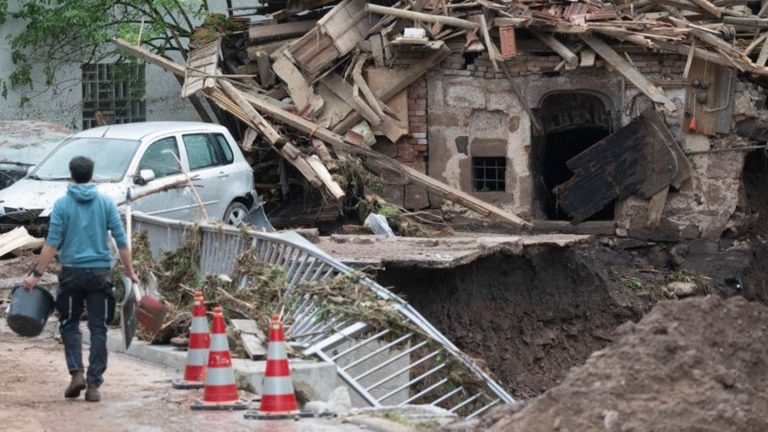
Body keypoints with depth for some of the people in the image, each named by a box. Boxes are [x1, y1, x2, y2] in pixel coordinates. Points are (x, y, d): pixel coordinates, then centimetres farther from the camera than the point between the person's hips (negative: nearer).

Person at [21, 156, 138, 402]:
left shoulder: (62, 204, -3)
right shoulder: (106, 203, 3)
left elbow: (52, 243, -7)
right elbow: (121, 240, 0)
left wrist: (36, 274, -4)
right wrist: (130, 272, 8)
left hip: (72, 271, -1)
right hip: (100, 272, 1)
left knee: (69, 324, 14)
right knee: (98, 328, 4)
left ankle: (76, 372, -2)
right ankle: (94, 384, 1)